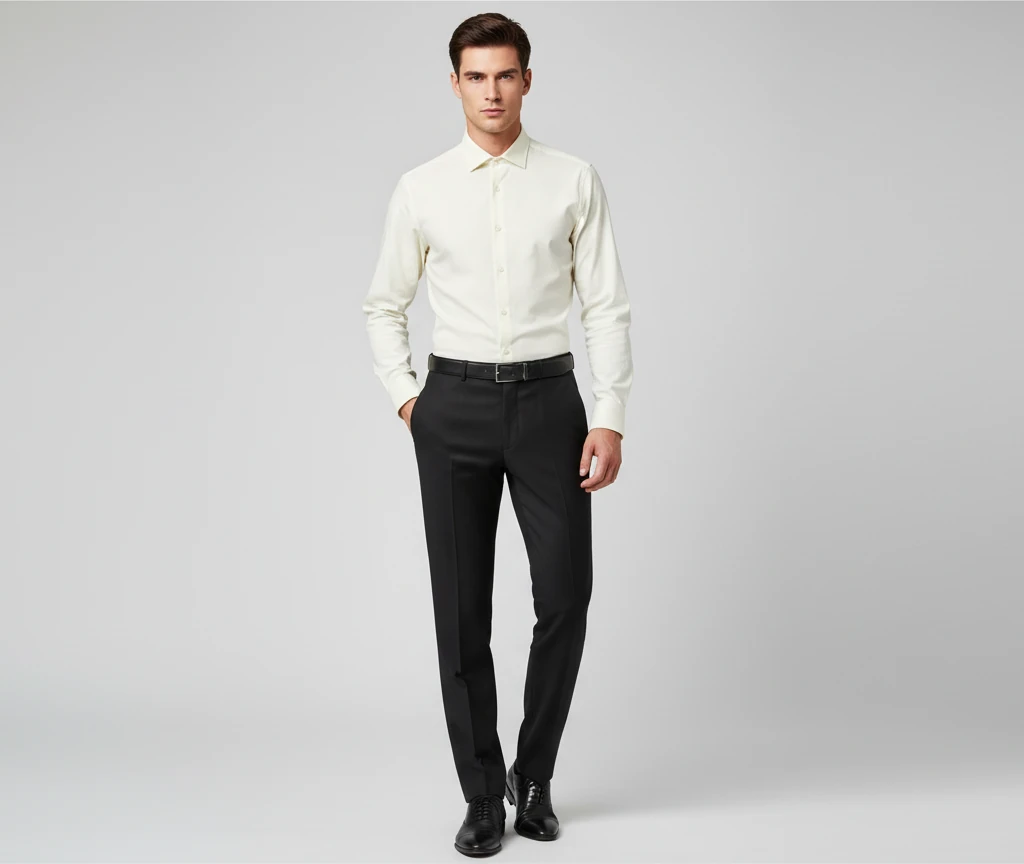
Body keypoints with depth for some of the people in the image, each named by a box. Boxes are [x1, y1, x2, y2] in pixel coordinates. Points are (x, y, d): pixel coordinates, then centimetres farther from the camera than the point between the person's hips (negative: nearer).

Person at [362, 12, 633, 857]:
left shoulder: (575, 180, 0)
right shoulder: (420, 189, 4)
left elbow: (608, 306, -2)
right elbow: (385, 306, 15)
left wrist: (610, 420, -9)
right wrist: (406, 397, 5)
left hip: (548, 399, -1)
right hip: (454, 405, 1)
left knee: (566, 595, -2)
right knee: (462, 610, 3)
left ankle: (534, 774, 22)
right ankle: (483, 795, 19)